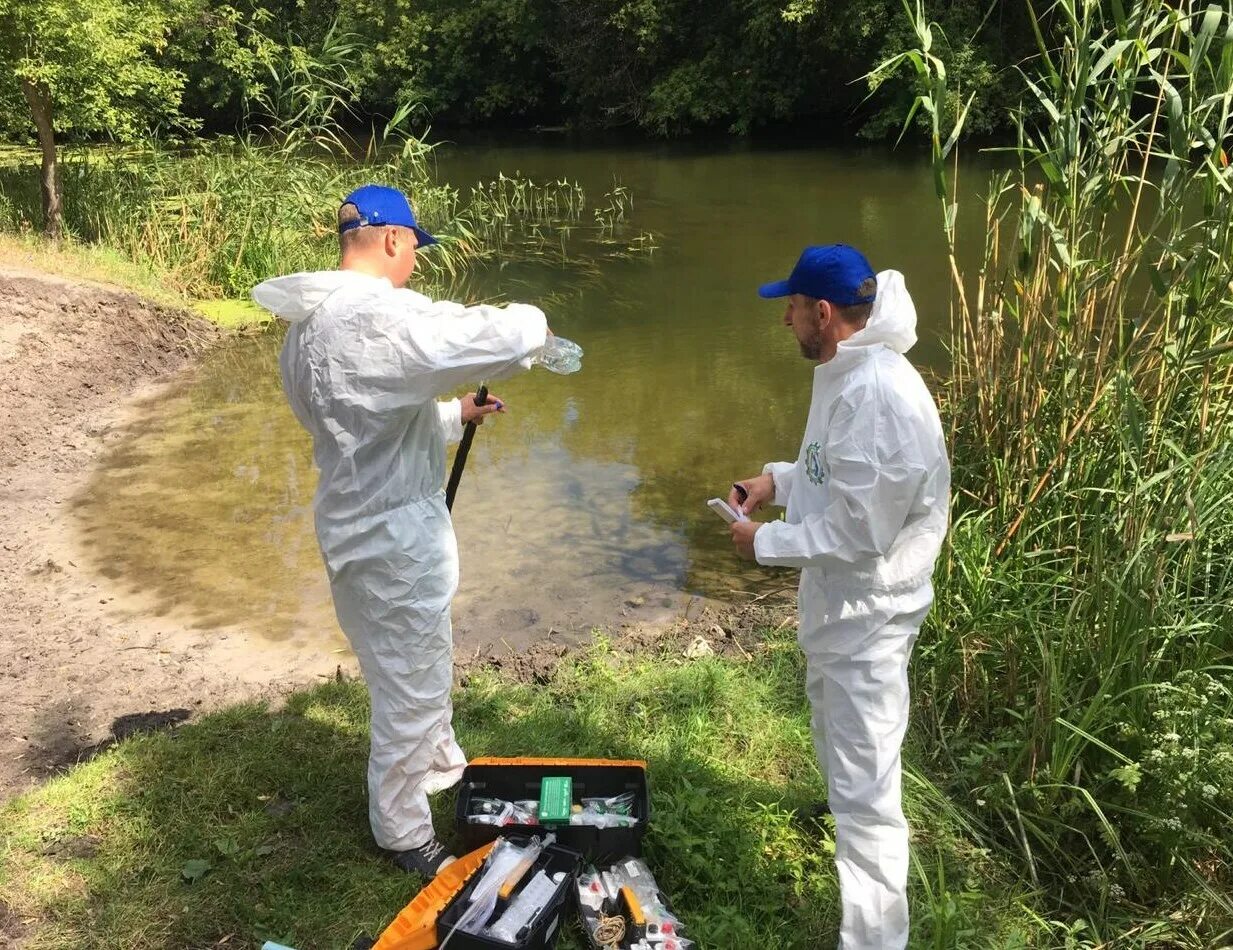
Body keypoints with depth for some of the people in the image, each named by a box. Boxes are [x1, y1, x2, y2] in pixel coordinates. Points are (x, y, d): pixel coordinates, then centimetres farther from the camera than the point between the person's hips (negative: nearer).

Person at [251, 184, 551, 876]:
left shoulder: (310, 325, 7)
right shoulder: (386, 319, -25)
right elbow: (511, 336, -27)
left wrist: (455, 416, 16)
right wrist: (532, 321, -4)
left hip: (358, 522, 10)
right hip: (397, 536, -10)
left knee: (425, 663, 29)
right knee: (410, 688, 9)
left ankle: (443, 767, 51)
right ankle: (404, 834, 28)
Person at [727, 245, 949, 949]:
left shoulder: (876, 394, -28)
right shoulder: (849, 372, 5)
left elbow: (858, 532, -27)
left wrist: (765, 543, -16)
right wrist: (779, 477, 5)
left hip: (866, 614, -11)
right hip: (842, 601, 11)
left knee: (864, 789, -2)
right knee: (844, 753, 32)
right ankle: (848, 815, 57)